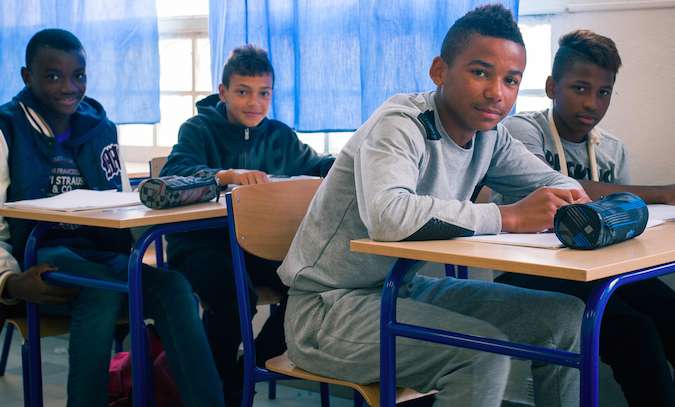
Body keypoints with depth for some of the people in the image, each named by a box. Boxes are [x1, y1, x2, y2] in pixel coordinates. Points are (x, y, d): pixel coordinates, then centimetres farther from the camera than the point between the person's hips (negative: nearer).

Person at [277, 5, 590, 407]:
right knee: (483, 352, -29)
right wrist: (508, 217, -34)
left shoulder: (488, 134, 2)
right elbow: (387, 215, -41)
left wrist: (574, 202, -11)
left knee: (565, 316, 0)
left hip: (404, 290, 8)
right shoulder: (401, 125, -22)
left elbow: (552, 182, 14)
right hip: (329, 306, -8)